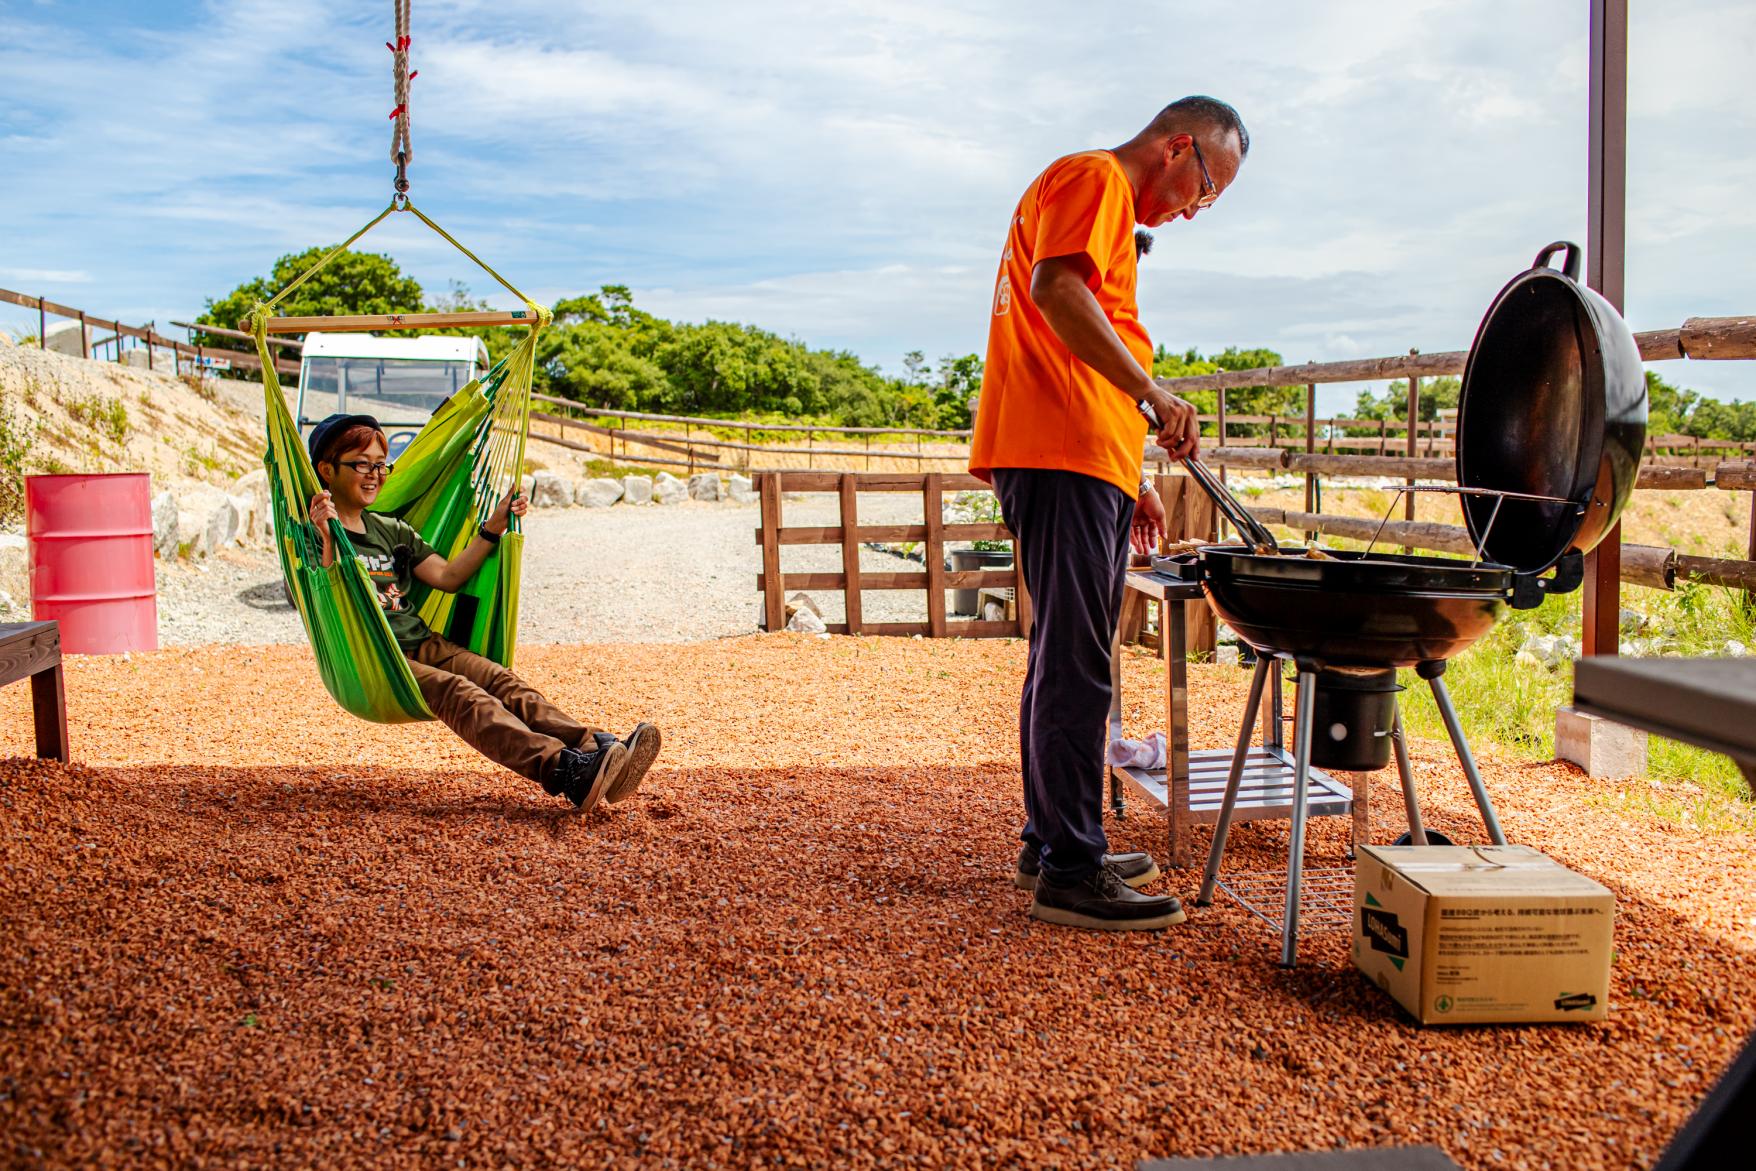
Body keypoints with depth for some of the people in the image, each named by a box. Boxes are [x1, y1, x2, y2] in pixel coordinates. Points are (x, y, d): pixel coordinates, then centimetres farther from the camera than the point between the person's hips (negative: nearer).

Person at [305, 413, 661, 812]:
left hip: (422, 643, 7)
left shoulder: (392, 531, 23)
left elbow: (448, 576, 20)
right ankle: (565, 771, -57)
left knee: (502, 682, -22)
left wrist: (494, 526, 16)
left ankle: (600, 748, -45)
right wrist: (329, 539, -27)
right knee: (457, 692, -33)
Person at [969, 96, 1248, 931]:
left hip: (1077, 461, 11)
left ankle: (1052, 844, 23)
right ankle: (1069, 873, -8)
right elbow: (1057, 290, -22)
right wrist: (1153, 394, -24)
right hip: (1061, 457, -11)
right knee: (1075, 666, -11)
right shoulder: (1095, 179, -1)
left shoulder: (1107, 203, 30)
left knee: (1067, 662, 14)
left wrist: (1130, 477, 26)